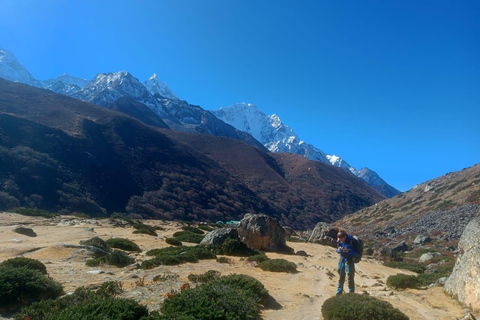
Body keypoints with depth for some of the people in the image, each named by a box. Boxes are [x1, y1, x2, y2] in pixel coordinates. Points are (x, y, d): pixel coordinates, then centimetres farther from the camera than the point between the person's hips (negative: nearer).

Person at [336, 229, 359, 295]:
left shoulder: (351, 241, -23)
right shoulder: (339, 241, -9)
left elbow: (357, 253, -18)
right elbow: (337, 250, 6)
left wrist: (349, 251, -33)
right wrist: (338, 250, -17)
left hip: (350, 260, -5)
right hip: (342, 259, 5)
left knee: (350, 278, 0)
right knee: (341, 277, 15)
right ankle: (339, 293, 28)